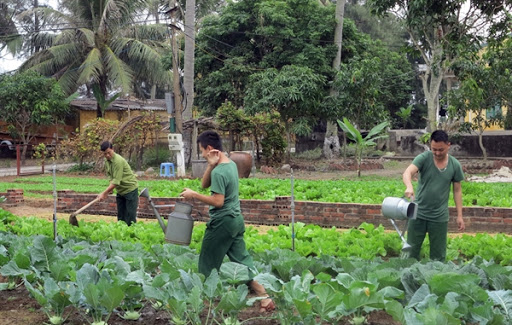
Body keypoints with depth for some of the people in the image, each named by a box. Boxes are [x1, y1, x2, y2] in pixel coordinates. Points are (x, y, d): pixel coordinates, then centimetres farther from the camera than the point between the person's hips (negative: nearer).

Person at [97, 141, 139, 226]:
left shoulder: (118, 161, -25)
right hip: (120, 191, 8)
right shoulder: (107, 161, 3)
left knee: (130, 217, -9)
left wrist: (104, 193, -28)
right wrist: (110, 189, 1)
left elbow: (116, 181, -28)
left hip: (130, 188, -8)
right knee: (120, 216, 9)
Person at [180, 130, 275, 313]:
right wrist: (211, 165, -3)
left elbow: (218, 201, -24)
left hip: (222, 222, -9)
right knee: (242, 260, 10)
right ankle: (265, 298, 6)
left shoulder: (219, 171, -20)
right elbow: (205, 184, 13)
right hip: (236, 219, 9)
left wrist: (194, 195, -17)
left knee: (208, 264, 7)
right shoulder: (231, 164, 9)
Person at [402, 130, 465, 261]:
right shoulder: (424, 158, -8)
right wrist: (409, 186, -46)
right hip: (418, 214, -1)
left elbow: (457, 190, 7)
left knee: (438, 255, 9)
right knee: (411, 251, 8)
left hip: (440, 217, 1)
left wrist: (459, 215, 4)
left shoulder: (455, 165, -1)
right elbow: (408, 172, -24)